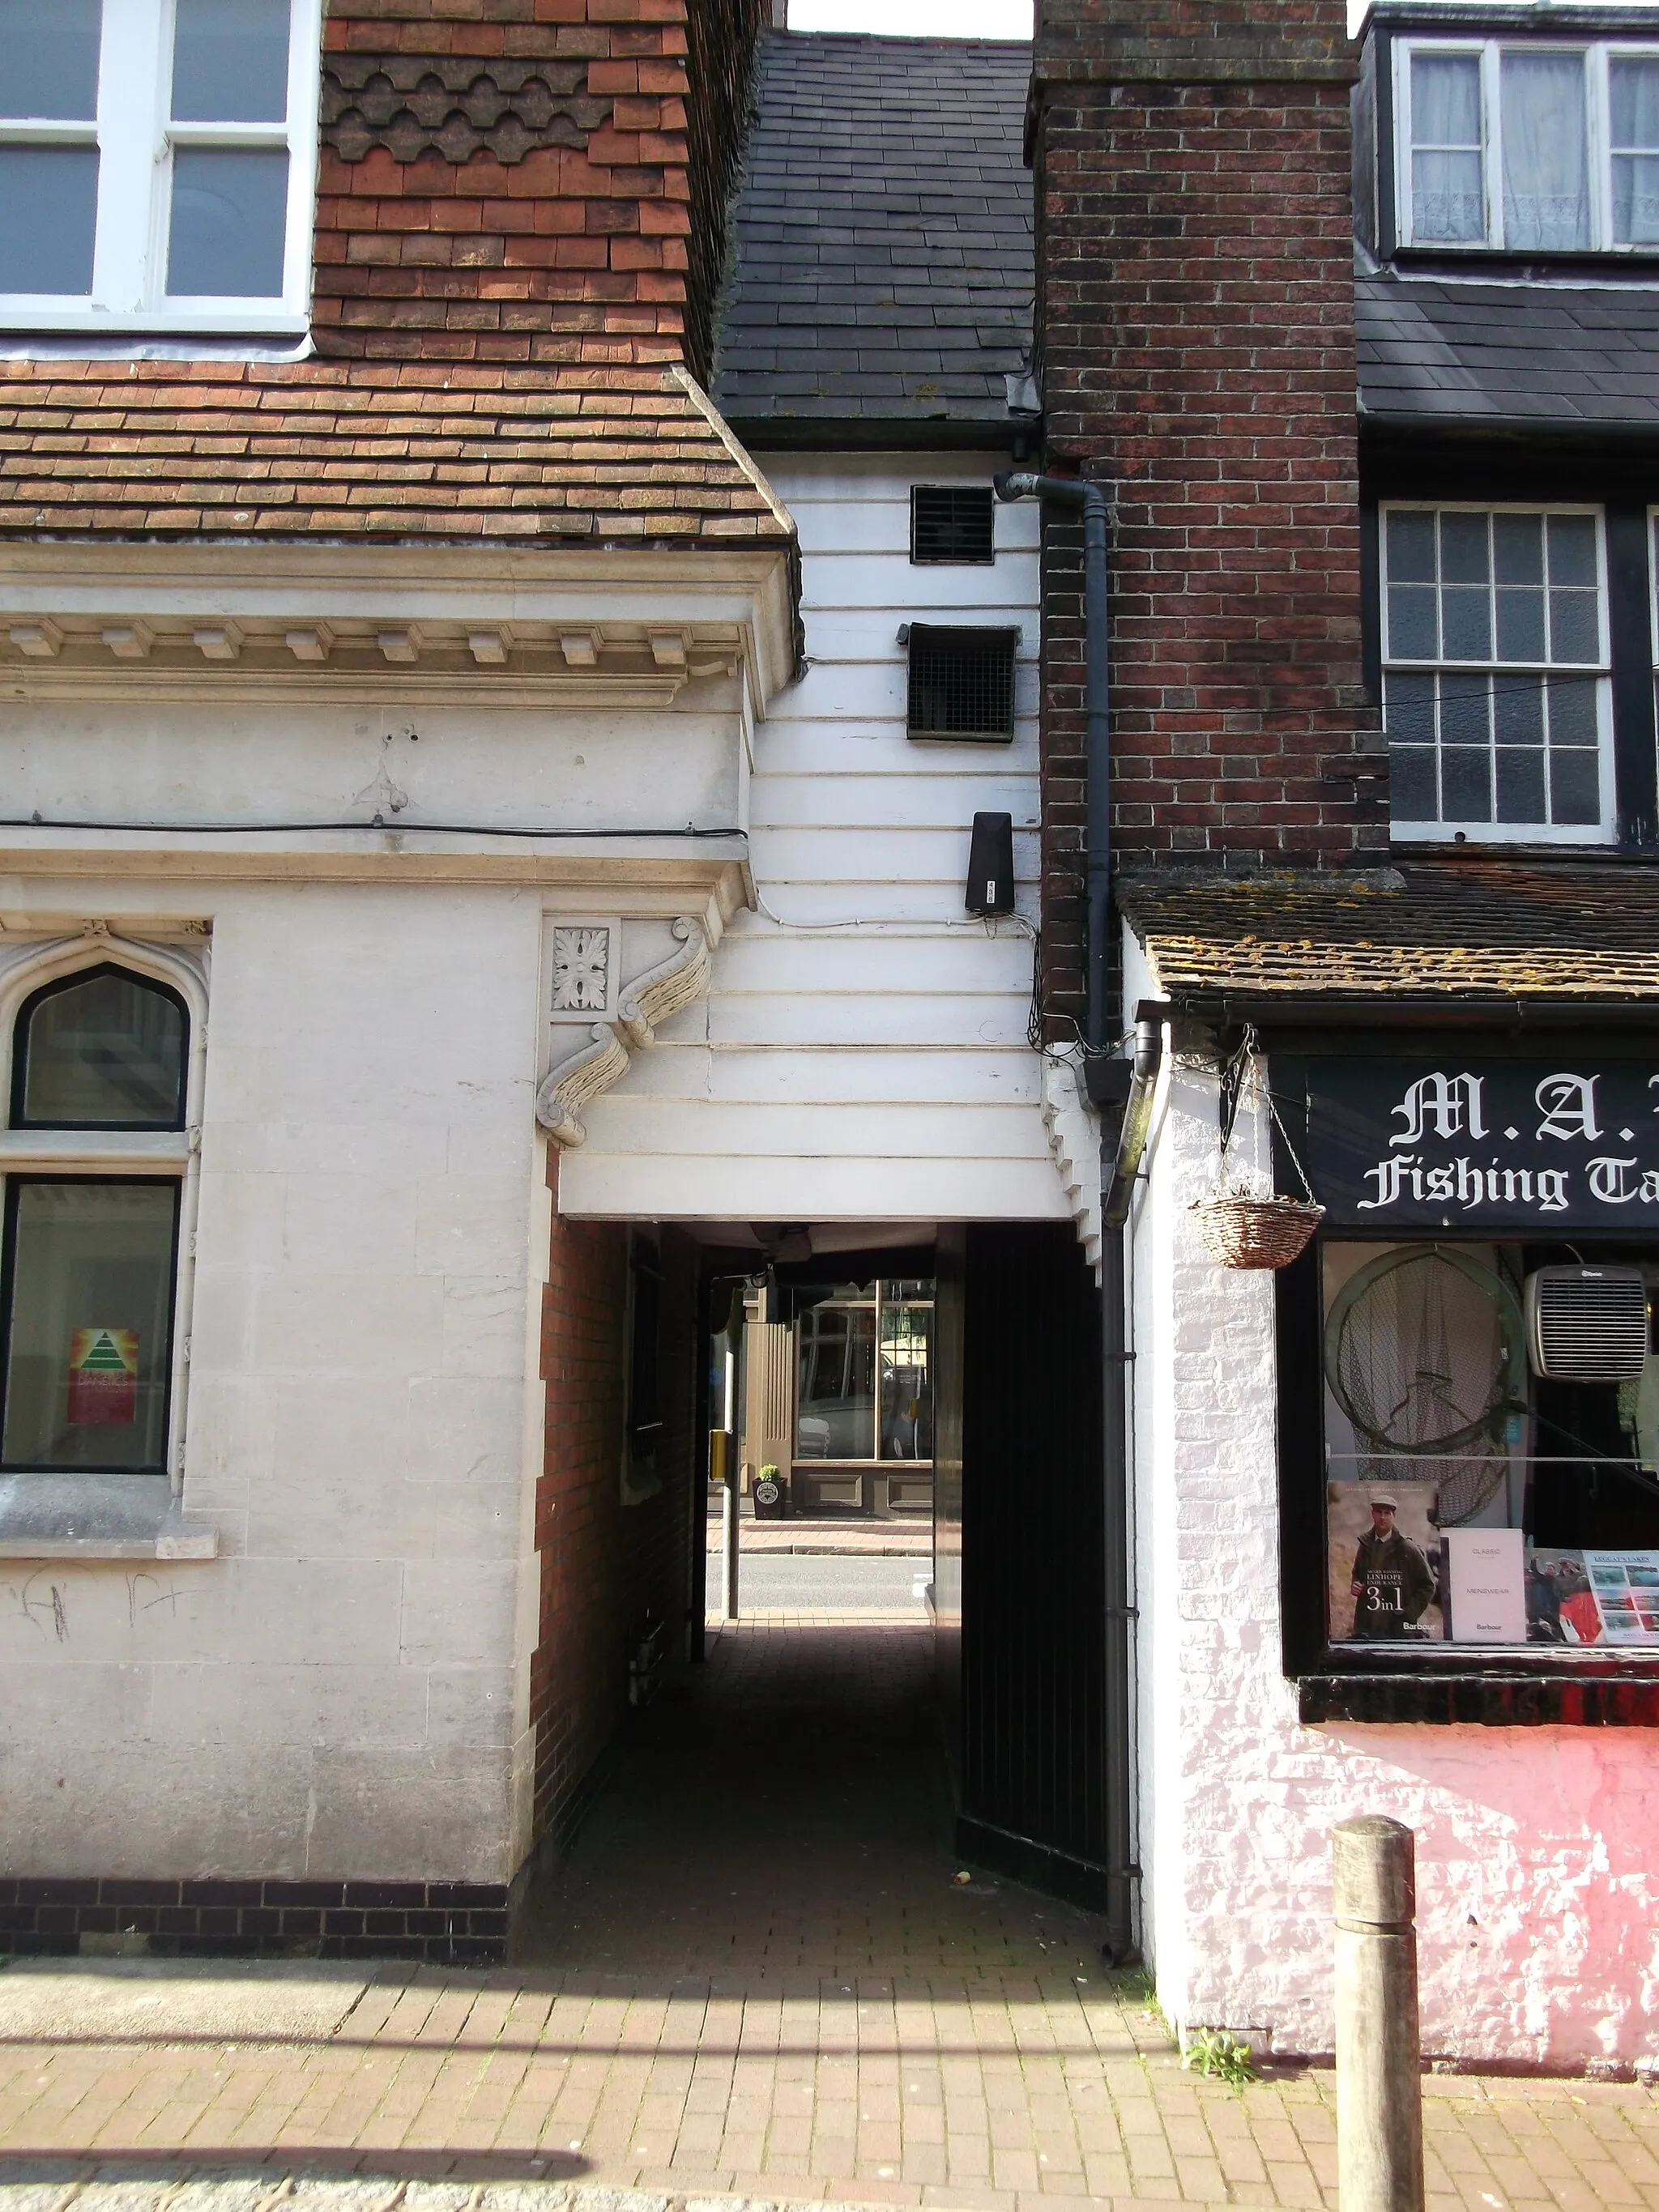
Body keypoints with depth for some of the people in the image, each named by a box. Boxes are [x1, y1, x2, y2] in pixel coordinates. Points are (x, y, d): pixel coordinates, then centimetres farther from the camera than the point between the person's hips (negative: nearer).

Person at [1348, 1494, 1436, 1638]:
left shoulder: (1406, 1548, -1)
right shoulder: (1365, 1545, 11)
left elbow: (1427, 1585, 2)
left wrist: (1410, 1614, -6)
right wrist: (1355, 1585, 5)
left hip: (1398, 1627, -3)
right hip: (1367, 1625, 3)